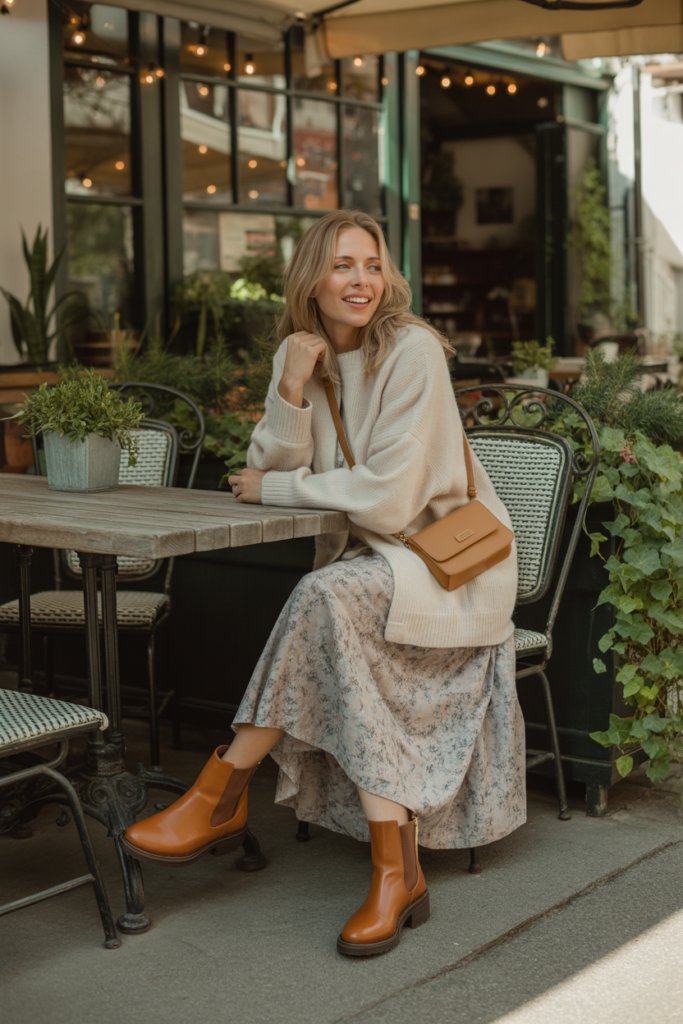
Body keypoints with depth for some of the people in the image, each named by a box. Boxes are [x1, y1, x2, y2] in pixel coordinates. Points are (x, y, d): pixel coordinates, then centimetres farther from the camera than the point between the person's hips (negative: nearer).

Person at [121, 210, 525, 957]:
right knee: (345, 652, -29)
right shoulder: (302, 354, 5)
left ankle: (221, 795, -23)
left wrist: (275, 490, -11)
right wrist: (292, 388, -17)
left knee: (327, 599, -33)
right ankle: (396, 873, -25)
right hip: (364, 559, 6)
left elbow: (389, 496, -21)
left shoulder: (412, 351, -16)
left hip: (449, 558, -5)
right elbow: (271, 469, -1)